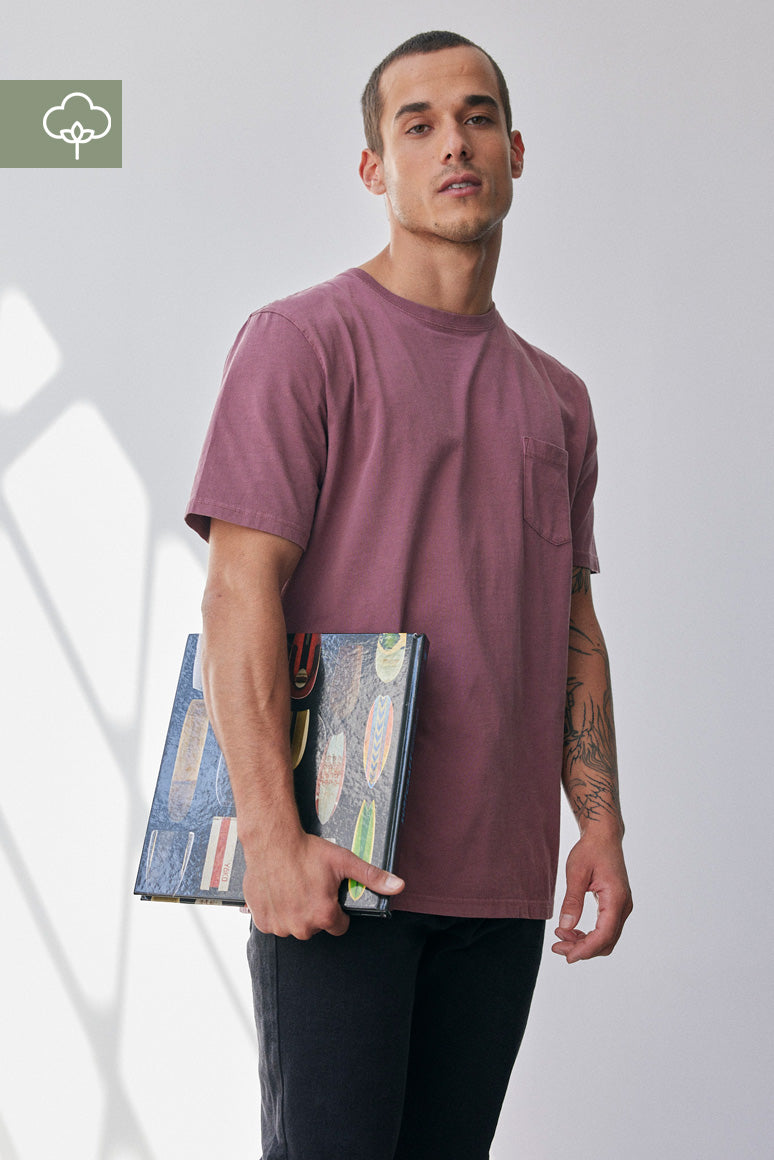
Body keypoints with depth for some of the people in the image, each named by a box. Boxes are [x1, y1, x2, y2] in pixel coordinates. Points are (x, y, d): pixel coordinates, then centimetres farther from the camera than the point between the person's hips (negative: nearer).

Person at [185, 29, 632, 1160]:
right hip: (340, 868, -5)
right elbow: (240, 592, -10)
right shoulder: (301, 340, -2)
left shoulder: (556, 397, 16)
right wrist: (271, 835, -18)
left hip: (504, 878, 5)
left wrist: (601, 823, 7)